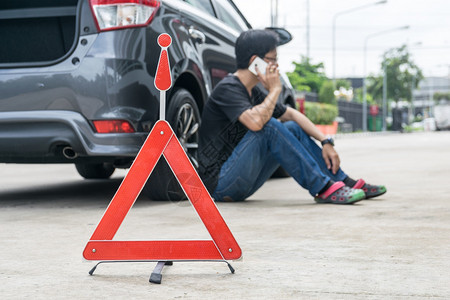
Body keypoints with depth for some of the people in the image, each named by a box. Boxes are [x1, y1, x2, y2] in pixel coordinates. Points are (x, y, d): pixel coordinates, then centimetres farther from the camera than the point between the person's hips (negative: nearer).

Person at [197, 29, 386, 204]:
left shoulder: (252, 92, 12)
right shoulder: (227, 89, -15)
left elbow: (291, 114, 19)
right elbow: (255, 122, -34)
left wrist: (326, 142, 8)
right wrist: (275, 90, -17)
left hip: (241, 184, 9)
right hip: (220, 184, -9)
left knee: (293, 128, 7)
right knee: (269, 126, -25)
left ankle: (346, 183, 5)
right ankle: (323, 189, -22)